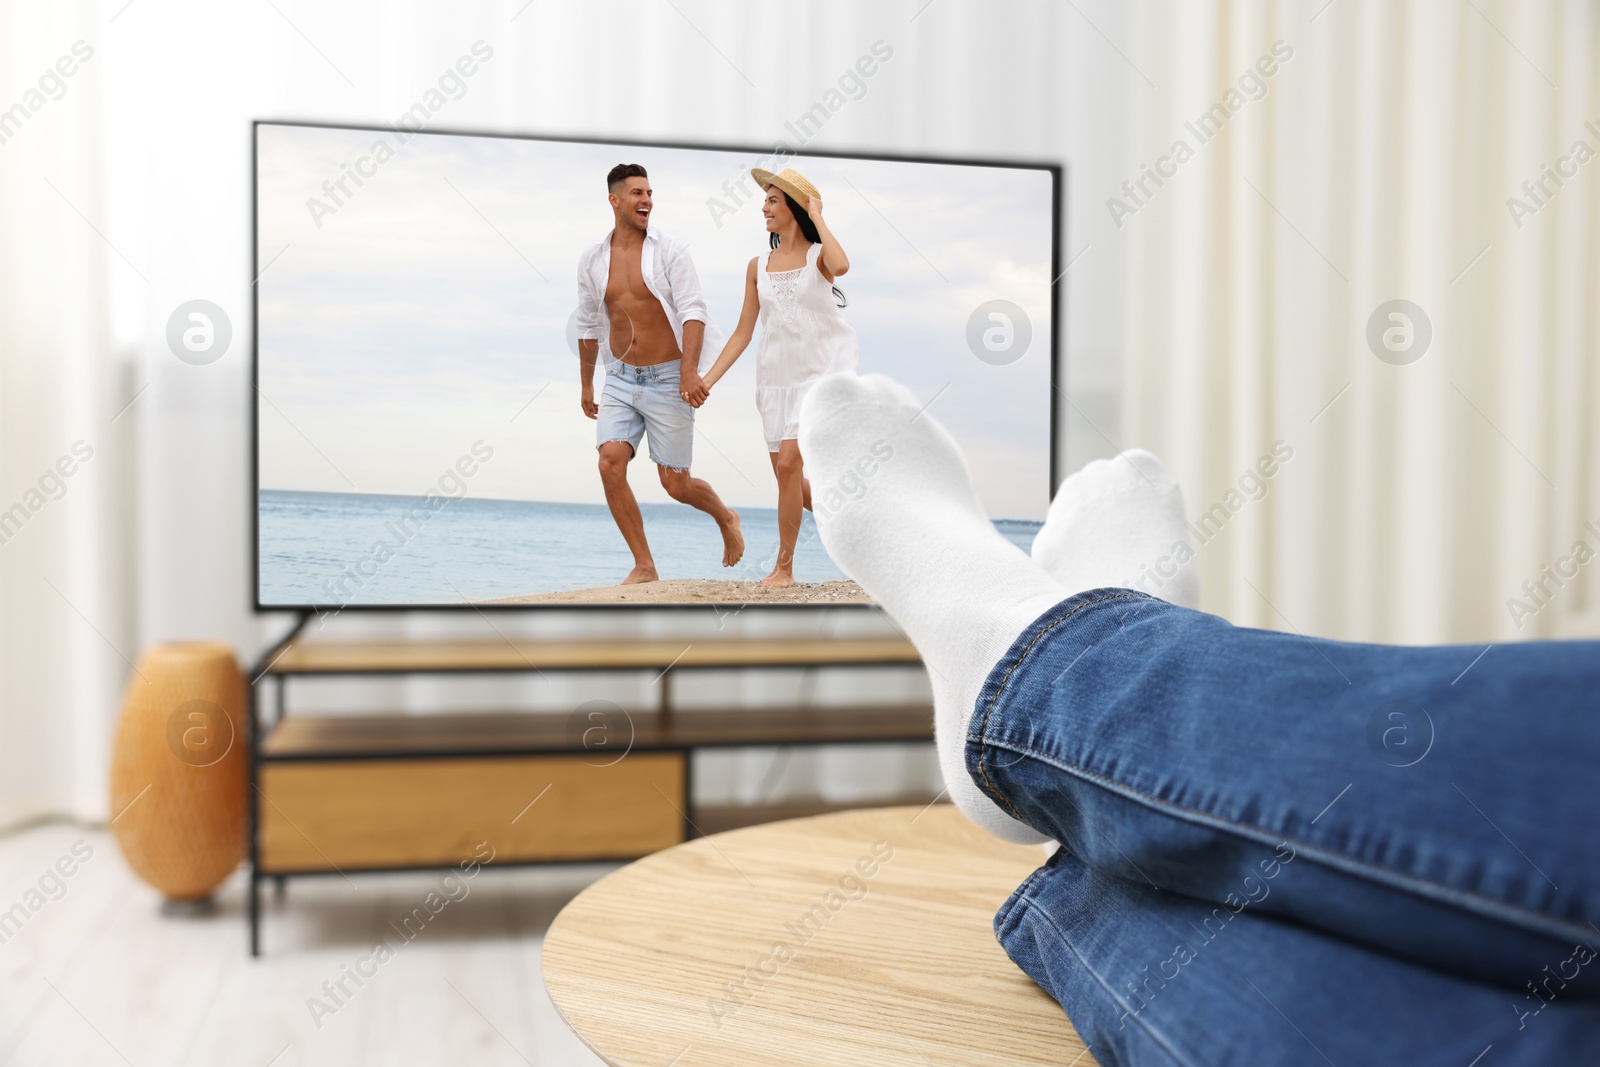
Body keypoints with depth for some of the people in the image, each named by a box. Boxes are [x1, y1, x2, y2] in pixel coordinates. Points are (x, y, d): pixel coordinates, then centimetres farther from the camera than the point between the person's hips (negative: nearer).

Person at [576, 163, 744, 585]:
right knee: (610, 465, -15)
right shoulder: (592, 258, 4)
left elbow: (693, 312, -15)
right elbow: (588, 325, 16)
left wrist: (689, 370, -29)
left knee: (676, 484, 0)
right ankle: (644, 566, -2)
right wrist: (586, 385, 20)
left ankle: (726, 518, 34)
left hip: (667, 380, -3)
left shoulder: (669, 251, -7)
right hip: (620, 380, 4)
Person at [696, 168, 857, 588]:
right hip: (775, 377, 6)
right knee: (786, 471, 4)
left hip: (822, 371, -5)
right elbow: (743, 333, 9)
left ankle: (784, 566, -4)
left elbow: (841, 266, -29)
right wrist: (707, 380, 3)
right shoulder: (758, 267, 9)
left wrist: (817, 216, -15)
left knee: (789, 462, -16)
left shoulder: (818, 255, -2)